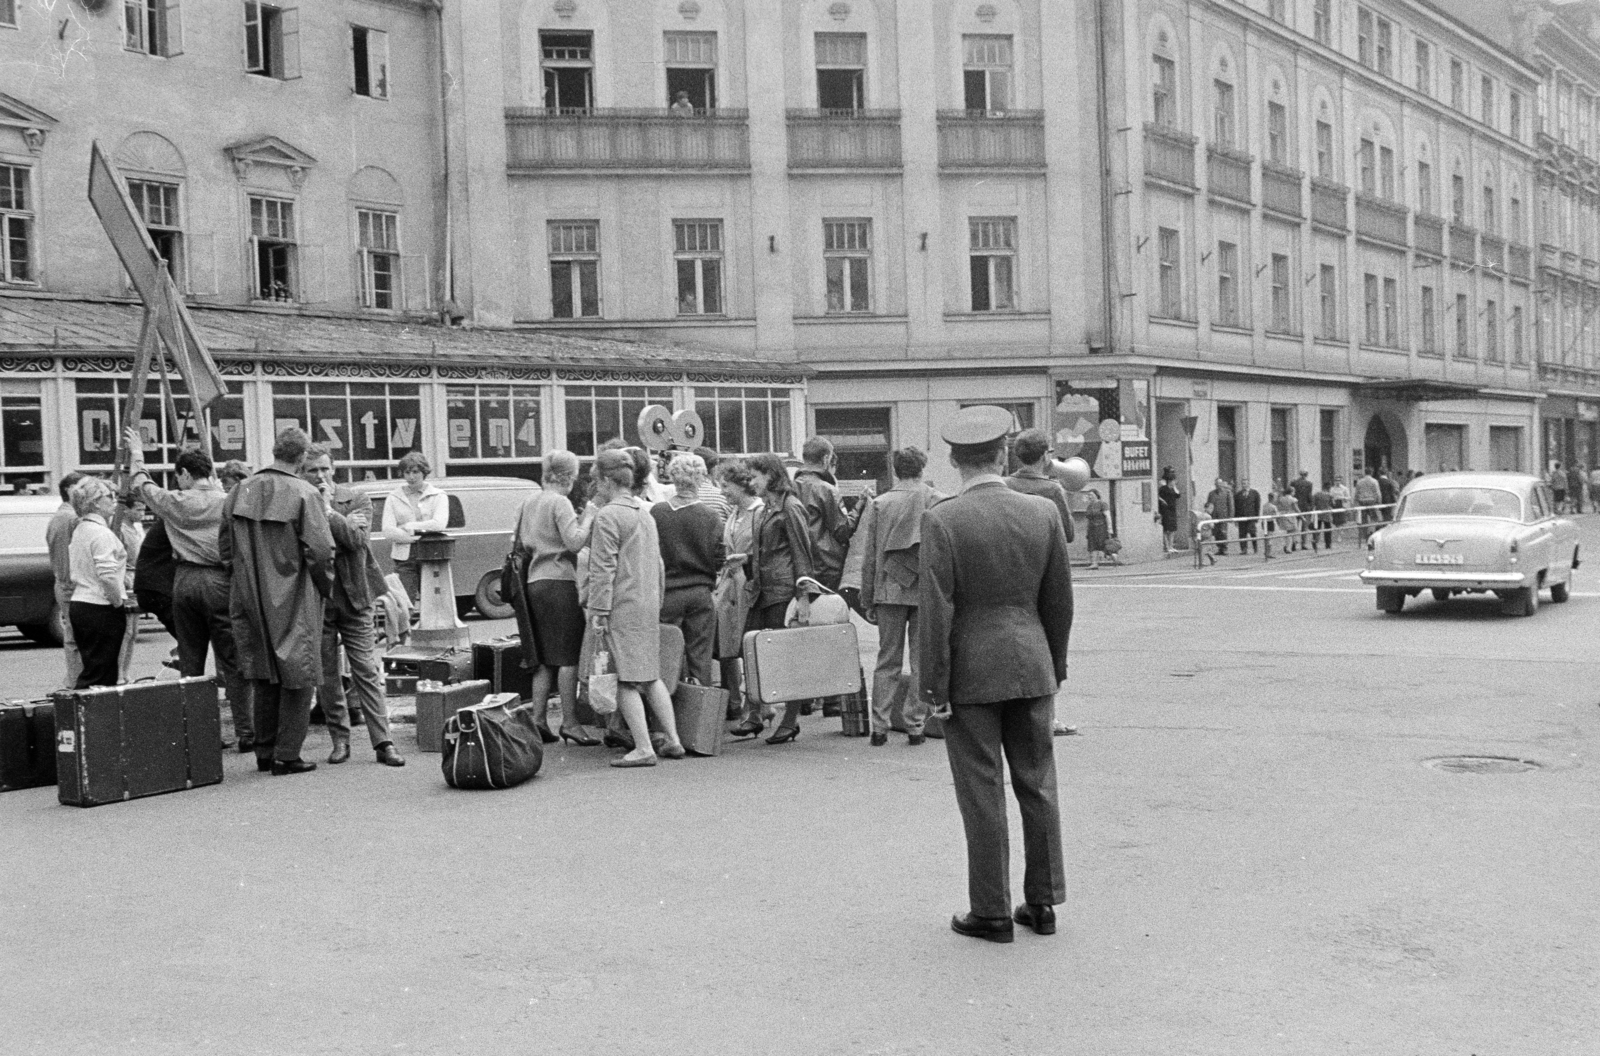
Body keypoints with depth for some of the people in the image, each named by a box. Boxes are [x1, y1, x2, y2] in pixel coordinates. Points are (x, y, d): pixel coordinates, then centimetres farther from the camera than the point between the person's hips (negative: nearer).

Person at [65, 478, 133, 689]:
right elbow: (107, 574, -24)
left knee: (91, 669, 12)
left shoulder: (79, 531, 16)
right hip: (100, 609, -10)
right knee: (98, 674, -6)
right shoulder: (101, 533, -15)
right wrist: (120, 600, -10)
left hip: (79, 604, 10)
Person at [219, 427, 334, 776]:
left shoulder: (239, 493, 5)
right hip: (294, 602, -5)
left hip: (252, 603, 5)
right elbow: (320, 550, -16)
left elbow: (225, 548, 10)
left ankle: (265, 752, 22)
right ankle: (286, 755, 4)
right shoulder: (304, 495, -12)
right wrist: (325, 586, -1)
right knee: (297, 675, 4)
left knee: (263, 675, 15)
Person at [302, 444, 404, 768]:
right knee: (326, 676, 7)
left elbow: (357, 538, -12)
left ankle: (383, 742, -2)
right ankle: (339, 739, 19)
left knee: (367, 672, -2)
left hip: (353, 598, -1)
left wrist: (328, 510, -12)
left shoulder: (356, 500, 3)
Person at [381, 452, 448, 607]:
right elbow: (387, 532, -2)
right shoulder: (394, 498, 10)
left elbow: (439, 524, -9)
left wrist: (409, 526, -7)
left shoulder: (437, 496, 8)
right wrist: (417, 537, -11)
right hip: (404, 559, 0)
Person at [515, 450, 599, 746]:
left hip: (535, 582, 8)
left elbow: (521, 542, 21)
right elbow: (574, 542, -18)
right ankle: (570, 723, -3)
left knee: (544, 657, 13)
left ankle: (538, 721, 15)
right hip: (559, 581, -8)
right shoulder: (560, 503, -10)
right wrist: (587, 519, -5)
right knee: (568, 656, -4)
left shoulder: (531, 501, 15)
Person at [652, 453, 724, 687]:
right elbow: (718, 560, -2)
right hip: (700, 593, 1)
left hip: (667, 594, -1)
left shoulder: (657, 512, -8)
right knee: (700, 658, 6)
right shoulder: (709, 516, -6)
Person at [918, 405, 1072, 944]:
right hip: (1031, 667, 4)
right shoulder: (1042, 513, 0)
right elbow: (1060, 600, 6)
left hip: (971, 673, -4)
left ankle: (991, 912, 11)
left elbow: (935, 610, -14)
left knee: (982, 794, 3)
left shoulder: (942, 520, -12)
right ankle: (1042, 903, 21)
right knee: (1038, 784, 13)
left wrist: (934, 687, -8)